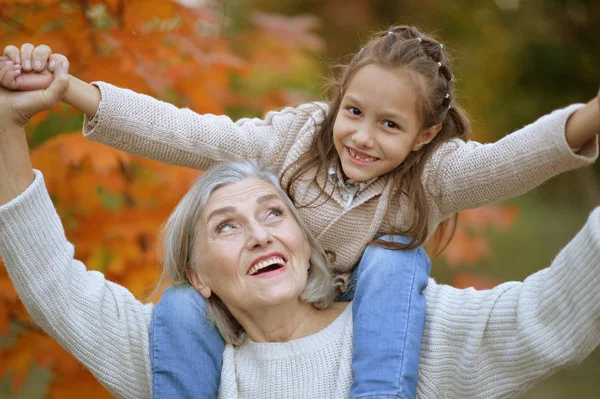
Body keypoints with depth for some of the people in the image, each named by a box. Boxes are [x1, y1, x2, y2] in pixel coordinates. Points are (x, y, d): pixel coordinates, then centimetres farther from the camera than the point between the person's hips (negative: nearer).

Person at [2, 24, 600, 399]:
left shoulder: (429, 175, -16)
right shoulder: (293, 138, -13)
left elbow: (507, 162, -37)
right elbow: (180, 134, -20)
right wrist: (66, 90, -33)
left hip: (371, 330, -1)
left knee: (393, 261, -29)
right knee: (179, 305, -26)